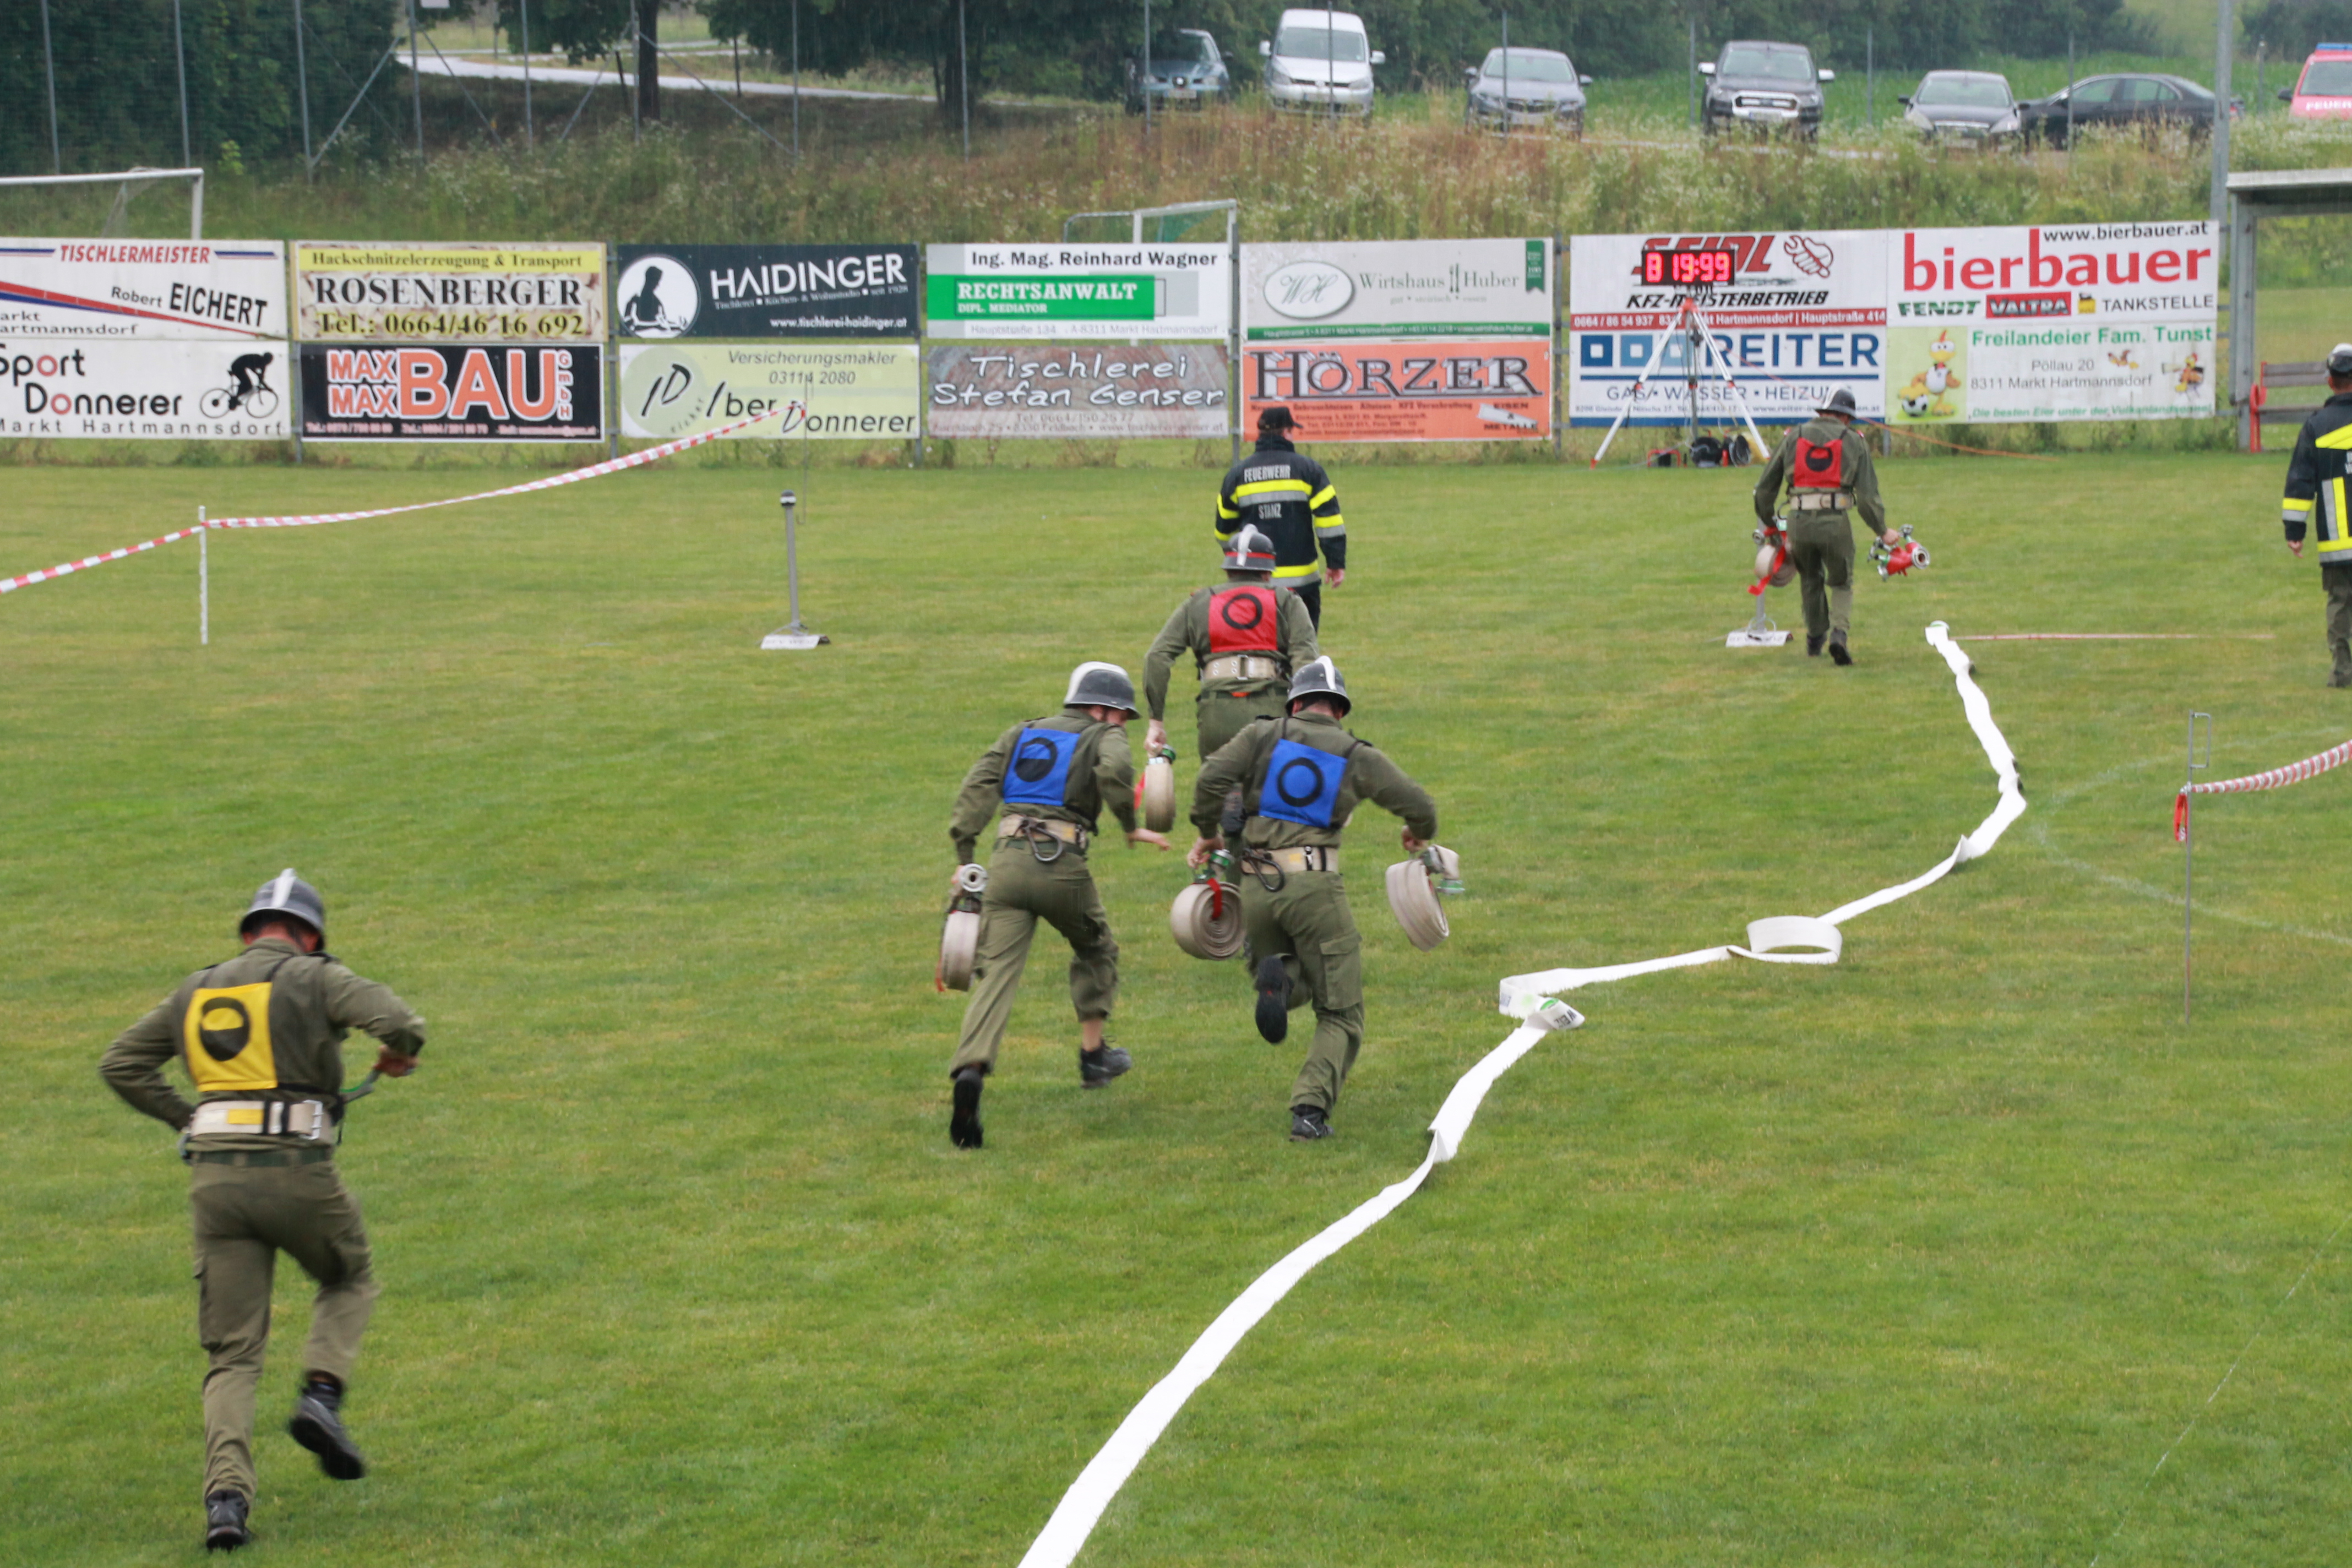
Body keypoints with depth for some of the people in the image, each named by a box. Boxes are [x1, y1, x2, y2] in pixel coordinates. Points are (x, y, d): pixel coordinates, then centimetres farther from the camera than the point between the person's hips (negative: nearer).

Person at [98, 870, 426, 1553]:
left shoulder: (199, 991, 18)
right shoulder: (315, 979, 2)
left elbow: (121, 1064, 21)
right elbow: (398, 1021, -13)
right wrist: (401, 1051, 10)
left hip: (216, 1176, 3)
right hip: (297, 1175, -3)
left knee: (234, 1355, 5)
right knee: (350, 1280, 27)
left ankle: (226, 1498, -14)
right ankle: (321, 1398, 4)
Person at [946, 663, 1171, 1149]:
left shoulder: (1022, 734, 23)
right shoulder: (1104, 738, 10)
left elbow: (977, 788, 10)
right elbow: (1115, 770, -16)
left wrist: (965, 861, 8)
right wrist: (1131, 828, -2)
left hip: (1007, 861, 3)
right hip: (1062, 867, -3)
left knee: (996, 975, -6)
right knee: (1095, 949, 27)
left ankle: (971, 1069, -29)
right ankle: (1093, 1053, 33)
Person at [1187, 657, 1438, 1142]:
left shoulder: (1265, 735, 8)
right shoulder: (1359, 757, 7)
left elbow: (1212, 778, -5)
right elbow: (1420, 806, 8)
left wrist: (1207, 832, 11)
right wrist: (1420, 833, 32)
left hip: (1257, 887, 2)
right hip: (1315, 886, -2)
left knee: (1297, 988, 27)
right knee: (1341, 1016, 7)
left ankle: (1278, 979, -11)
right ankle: (1310, 1109, -15)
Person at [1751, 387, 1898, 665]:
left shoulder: (1794, 437, 13)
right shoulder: (1854, 441, 7)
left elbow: (1765, 488, 15)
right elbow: (1868, 494, 1)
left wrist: (1769, 523, 30)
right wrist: (1882, 532, 12)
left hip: (1800, 522, 2)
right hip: (1835, 522, -2)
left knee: (1810, 580, 25)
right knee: (1842, 584, 13)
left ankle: (1815, 638, 32)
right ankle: (1839, 633, -10)